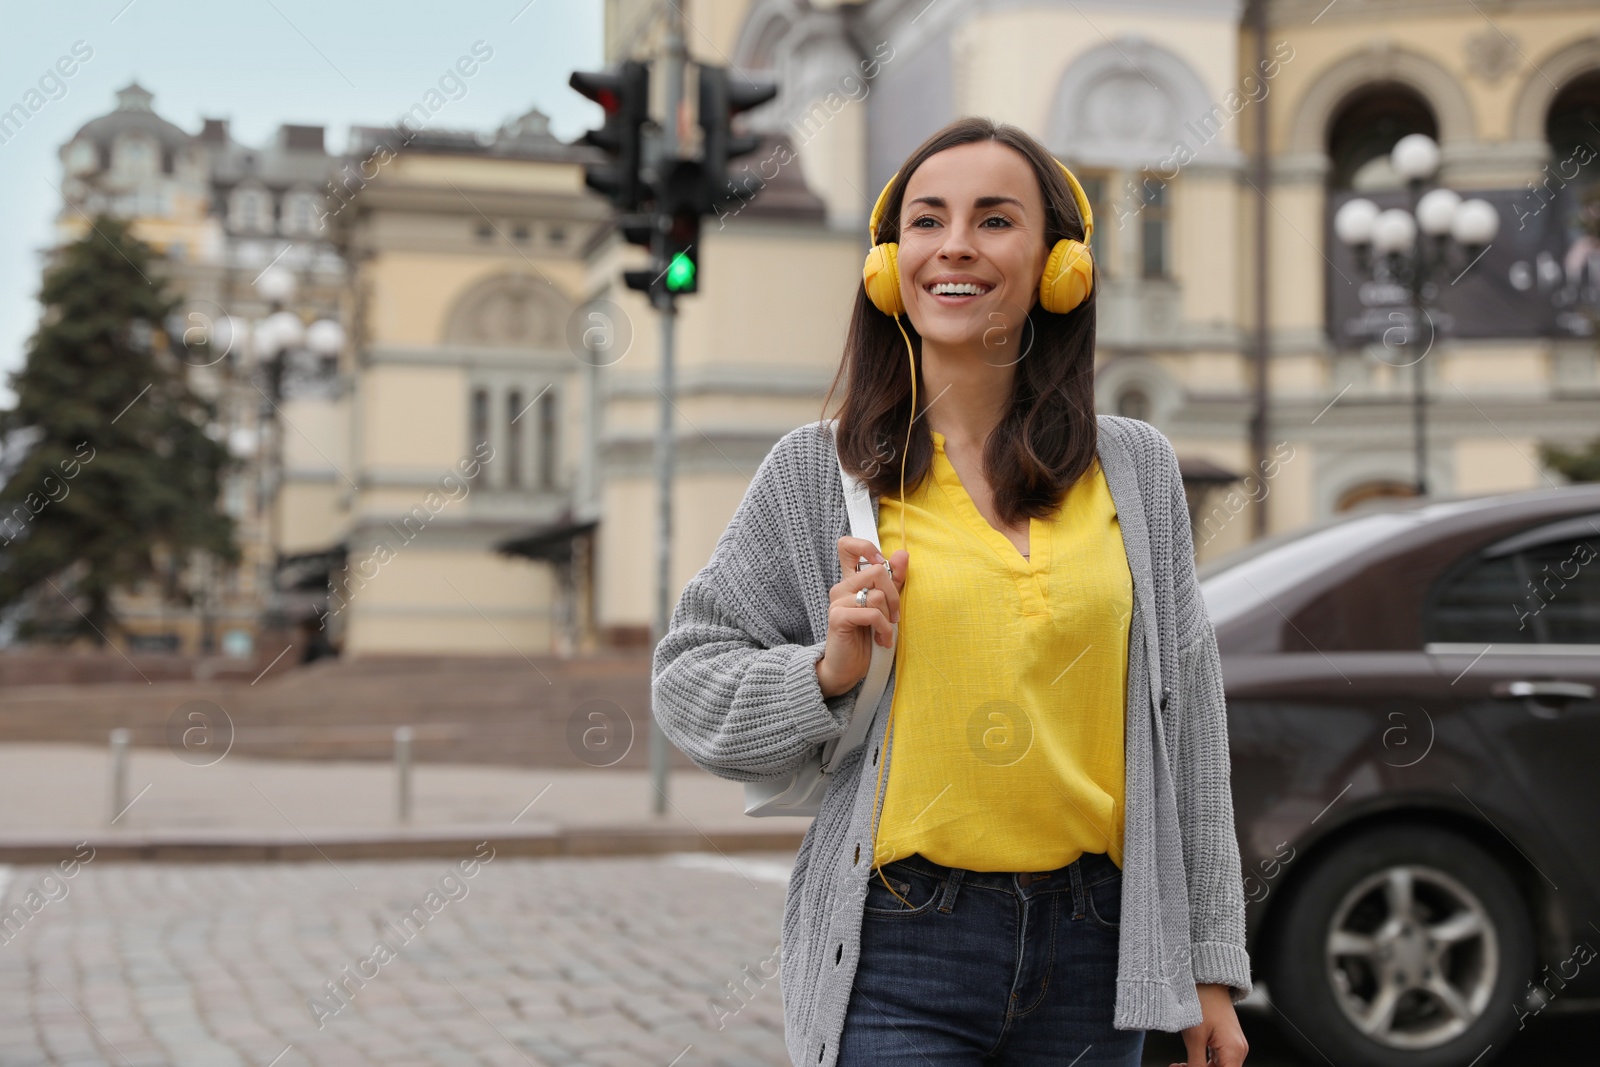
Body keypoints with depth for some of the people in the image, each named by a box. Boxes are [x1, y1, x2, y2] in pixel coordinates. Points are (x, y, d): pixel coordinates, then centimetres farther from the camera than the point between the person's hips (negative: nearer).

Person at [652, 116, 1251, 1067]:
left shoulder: (1135, 469, 5)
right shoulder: (815, 473, -1)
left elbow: (1186, 719, 8)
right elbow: (688, 682, 5)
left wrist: (1212, 964, 9)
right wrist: (831, 671, -14)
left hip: (1092, 952, 3)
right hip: (899, 957, -2)